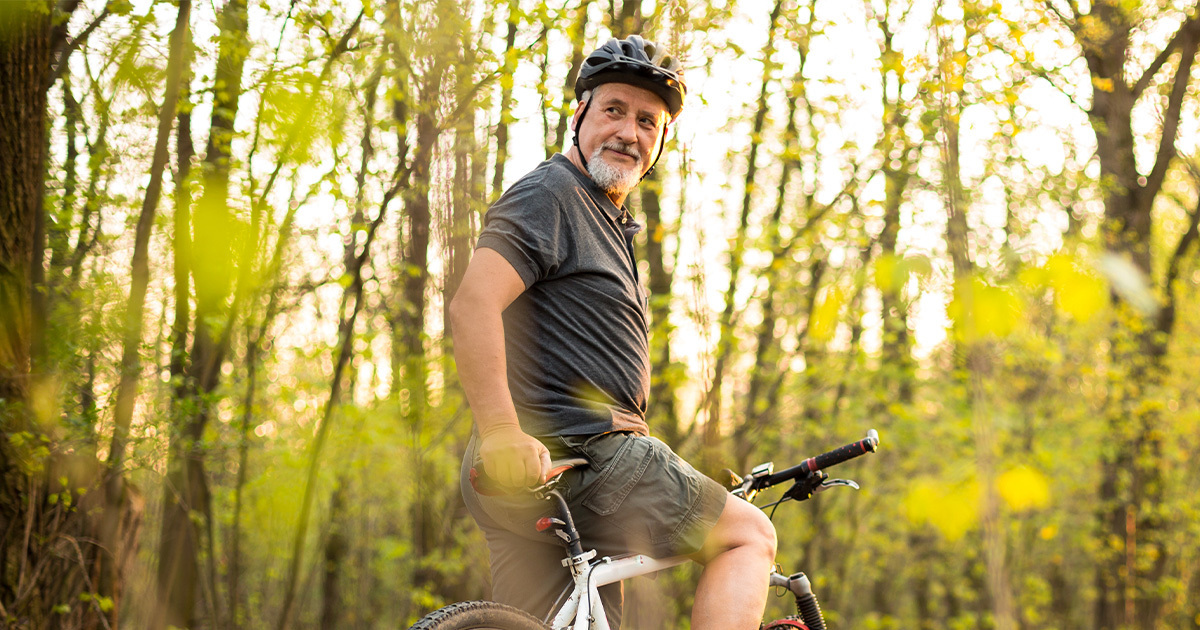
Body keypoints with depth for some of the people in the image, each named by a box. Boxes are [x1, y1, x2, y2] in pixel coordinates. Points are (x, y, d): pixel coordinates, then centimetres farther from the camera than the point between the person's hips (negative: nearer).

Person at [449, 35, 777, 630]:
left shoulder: (608, 221, 26)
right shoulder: (549, 195, -7)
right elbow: (473, 304, -21)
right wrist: (503, 435, -29)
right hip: (577, 460, -10)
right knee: (749, 534, 0)